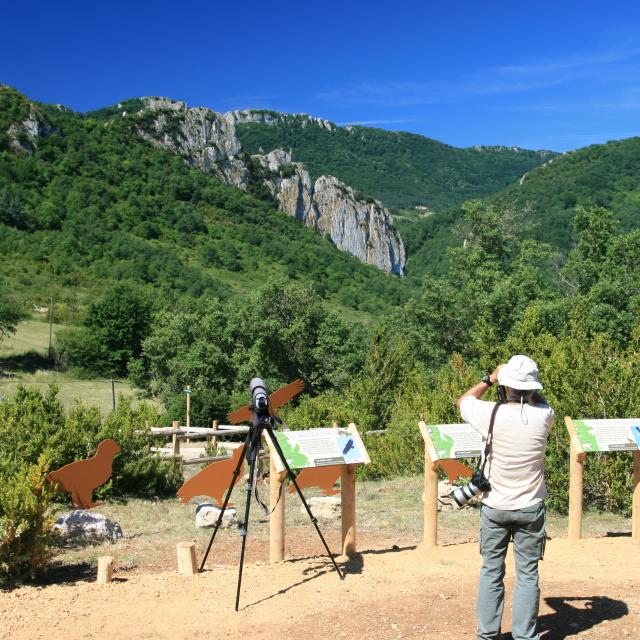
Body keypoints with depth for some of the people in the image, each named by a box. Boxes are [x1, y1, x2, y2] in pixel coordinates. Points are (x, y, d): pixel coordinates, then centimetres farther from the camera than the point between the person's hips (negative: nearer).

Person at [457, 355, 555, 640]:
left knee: (491, 571, 13)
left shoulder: (491, 414, -16)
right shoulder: (542, 416, -13)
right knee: (527, 574, 9)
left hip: (494, 508, 0)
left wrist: (490, 379, 11)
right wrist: (528, 389, 12)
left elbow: (463, 401, 7)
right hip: (530, 509, 0)